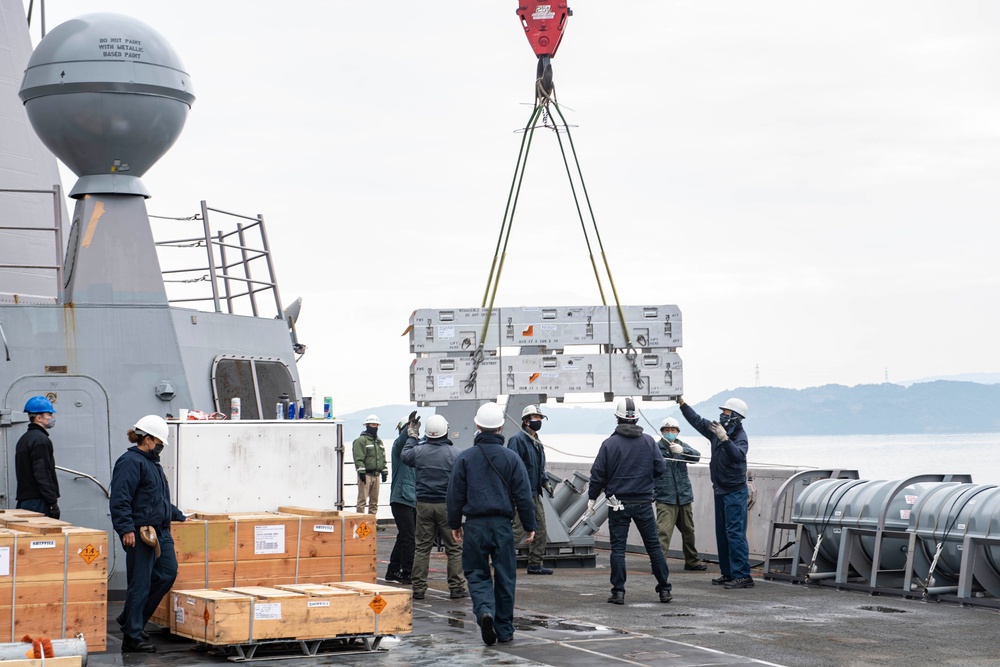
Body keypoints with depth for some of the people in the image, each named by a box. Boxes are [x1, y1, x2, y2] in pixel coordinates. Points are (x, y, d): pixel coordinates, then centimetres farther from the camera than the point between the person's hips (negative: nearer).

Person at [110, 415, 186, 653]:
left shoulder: (151, 462, 22)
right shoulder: (130, 462, -11)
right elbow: (120, 500, -20)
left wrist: (179, 516, 37)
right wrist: (126, 529, -26)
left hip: (160, 531, 10)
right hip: (141, 534, -10)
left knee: (167, 574, 11)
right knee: (140, 584, -6)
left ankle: (130, 620, 24)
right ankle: (132, 638, 1)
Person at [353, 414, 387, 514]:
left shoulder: (379, 441, 19)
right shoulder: (361, 440, -6)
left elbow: (383, 457, 24)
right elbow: (358, 458, -14)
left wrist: (384, 472, 17)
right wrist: (361, 472, -21)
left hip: (376, 475, 8)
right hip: (366, 475, -8)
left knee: (374, 501, 10)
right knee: (362, 500, -9)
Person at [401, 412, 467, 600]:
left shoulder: (419, 451, -1)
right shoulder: (453, 454, -8)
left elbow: (405, 456, 23)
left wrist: (412, 437, 35)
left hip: (424, 505, 3)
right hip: (446, 505, -3)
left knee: (422, 547, 8)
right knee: (454, 547, 4)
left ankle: (418, 588, 7)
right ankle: (456, 587, 3)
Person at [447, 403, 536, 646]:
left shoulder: (465, 458, 0)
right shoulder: (511, 458, -1)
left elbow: (455, 495, 3)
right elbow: (523, 496, 1)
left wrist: (454, 524, 14)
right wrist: (529, 526, 10)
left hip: (474, 525, 0)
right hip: (502, 525, 0)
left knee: (477, 573, 8)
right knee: (505, 576, 8)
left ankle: (485, 611, -19)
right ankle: (504, 630, 13)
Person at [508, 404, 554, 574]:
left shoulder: (536, 442, 18)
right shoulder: (518, 439, -12)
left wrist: (545, 482, 12)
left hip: (535, 493, 10)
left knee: (540, 529, 9)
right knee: (520, 529, -11)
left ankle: (536, 564, 15)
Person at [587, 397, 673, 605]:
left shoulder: (609, 443, -6)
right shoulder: (649, 441, -2)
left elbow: (598, 473, -5)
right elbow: (660, 468, 0)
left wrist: (592, 497, 6)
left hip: (618, 504, -1)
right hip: (643, 502, 1)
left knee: (618, 548, 3)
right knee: (653, 545, 9)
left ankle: (618, 592, 1)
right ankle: (664, 589, 10)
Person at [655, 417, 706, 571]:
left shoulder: (681, 445, 9)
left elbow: (697, 456, -8)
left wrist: (682, 450, -26)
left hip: (684, 496, 5)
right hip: (665, 499, -5)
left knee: (688, 531, 17)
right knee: (663, 531, -17)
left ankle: (692, 561, 33)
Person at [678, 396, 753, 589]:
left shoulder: (740, 436, -15)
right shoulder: (717, 430, 8)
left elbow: (738, 455, -34)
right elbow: (697, 421, 19)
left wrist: (724, 439, -45)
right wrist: (682, 403, 16)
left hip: (735, 491, -9)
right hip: (720, 490, 9)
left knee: (735, 533, -13)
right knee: (722, 533, 12)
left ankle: (742, 575, -15)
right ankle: (728, 573, 19)